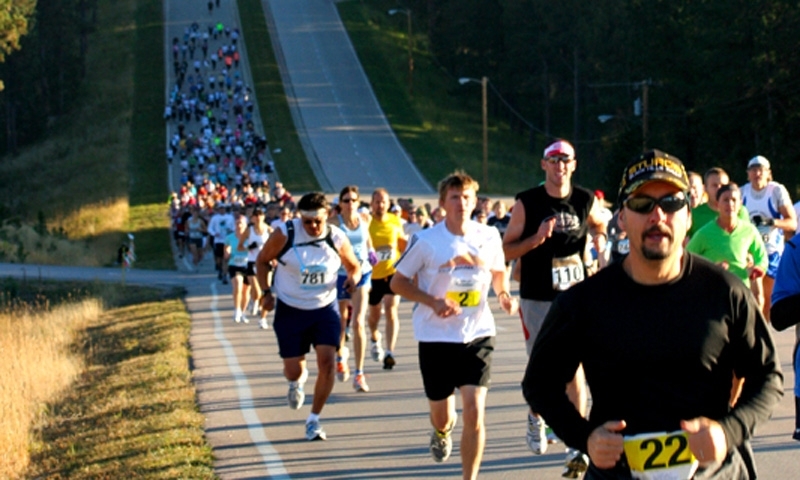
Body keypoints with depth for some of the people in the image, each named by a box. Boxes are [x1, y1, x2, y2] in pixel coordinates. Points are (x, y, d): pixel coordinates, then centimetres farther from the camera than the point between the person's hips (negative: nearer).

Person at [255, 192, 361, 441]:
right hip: (290, 311, -1)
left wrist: (353, 277, -14)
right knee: (293, 371, 2)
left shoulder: (337, 238, -8)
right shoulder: (285, 234, -14)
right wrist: (266, 292, -10)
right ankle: (297, 382, 43)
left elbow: (354, 266, 9)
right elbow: (262, 260, 1)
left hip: (325, 309, 1)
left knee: (327, 362, -14)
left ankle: (314, 420, 3)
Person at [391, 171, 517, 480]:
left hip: (478, 336, 1)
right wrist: (434, 302, -16)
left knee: (474, 411, -13)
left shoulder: (489, 237, -1)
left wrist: (503, 294, -3)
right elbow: (398, 282, -2)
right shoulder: (425, 241, -9)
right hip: (436, 337, -1)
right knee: (441, 416, 13)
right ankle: (442, 432, 53)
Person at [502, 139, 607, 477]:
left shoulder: (586, 202, 2)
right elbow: (506, 250, -2)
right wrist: (536, 240, -18)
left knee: (574, 369, -7)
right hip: (537, 298, -1)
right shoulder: (527, 203, -3)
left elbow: (601, 229, 21)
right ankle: (535, 417, 37)